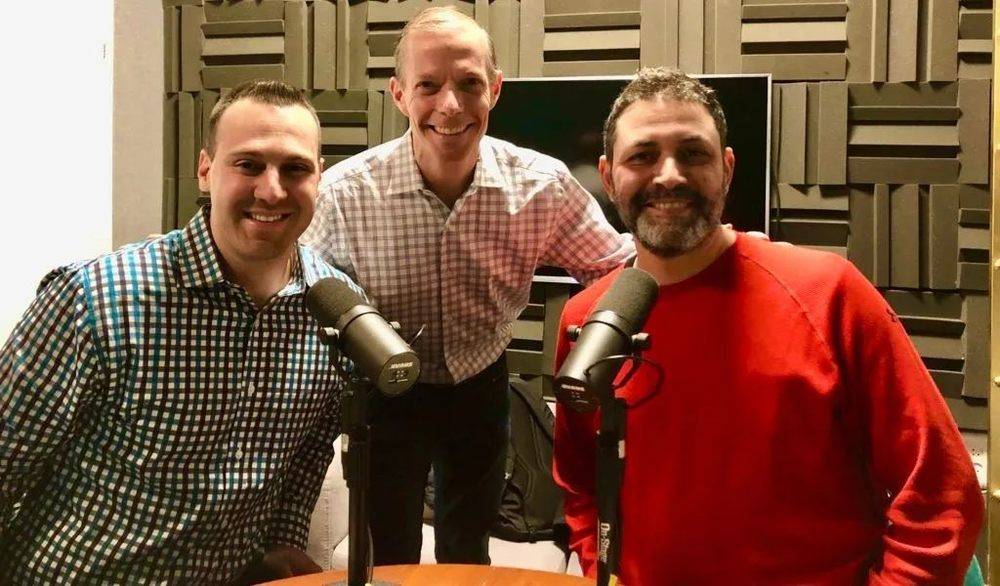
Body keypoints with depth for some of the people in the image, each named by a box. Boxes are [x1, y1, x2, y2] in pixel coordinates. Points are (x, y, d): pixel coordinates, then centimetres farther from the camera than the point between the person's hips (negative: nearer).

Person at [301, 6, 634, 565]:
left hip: (481, 388, 3)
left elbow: (620, 265, -8)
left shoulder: (544, 185, -20)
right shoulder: (344, 191, -24)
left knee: (468, 551, 24)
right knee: (390, 559, 12)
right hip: (385, 394, -2)